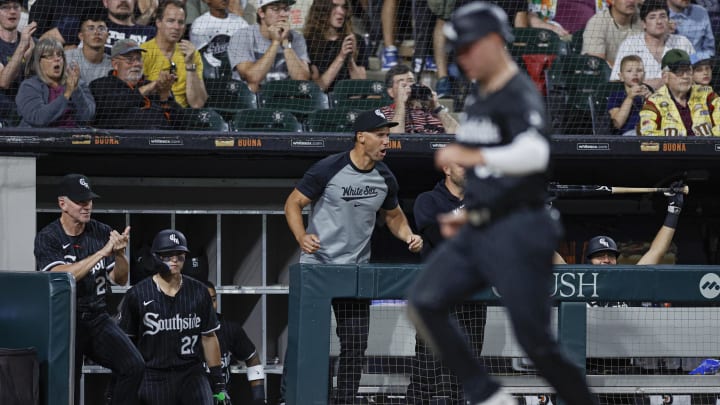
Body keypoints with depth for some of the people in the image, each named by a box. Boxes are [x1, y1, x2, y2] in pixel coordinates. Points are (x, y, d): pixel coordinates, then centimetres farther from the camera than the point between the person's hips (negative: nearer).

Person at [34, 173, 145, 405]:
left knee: (134, 366, -19)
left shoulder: (102, 233, 5)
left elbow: (120, 280, 6)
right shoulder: (47, 238, -7)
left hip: (97, 318, 3)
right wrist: (103, 251, -27)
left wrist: (119, 253, -15)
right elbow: (62, 276, -24)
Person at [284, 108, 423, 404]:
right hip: (316, 265, -5)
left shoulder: (385, 179, 4)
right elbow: (293, 203, -6)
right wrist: (301, 237, -23)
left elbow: (393, 215, 21)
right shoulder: (328, 169, -12)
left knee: (355, 344, 2)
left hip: (356, 269, 5)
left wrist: (408, 236, 0)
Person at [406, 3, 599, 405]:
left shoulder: (522, 96, -13)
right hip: (477, 234, 9)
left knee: (535, 339, -8)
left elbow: (534, 155, -33)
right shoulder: (478, 100, 15)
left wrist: (470, 157, -41)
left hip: (517, 235, -9)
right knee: (424, 303, -7)